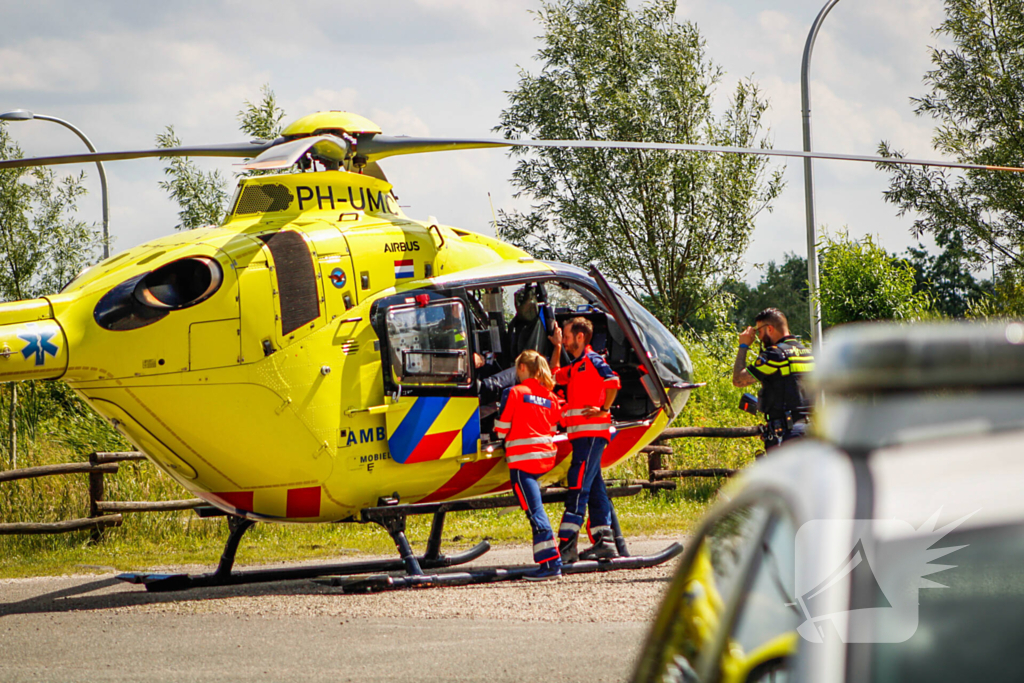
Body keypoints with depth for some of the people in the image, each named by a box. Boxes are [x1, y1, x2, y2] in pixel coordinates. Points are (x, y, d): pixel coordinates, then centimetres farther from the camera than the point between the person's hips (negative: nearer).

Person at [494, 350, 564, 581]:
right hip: (547, 457, 6)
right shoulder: (551, 397, 11)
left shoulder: (513, 393, -5)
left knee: (535, 510, -9)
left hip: (522, 458, -6)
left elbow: (501, 429, -3)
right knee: (535, 509, 15)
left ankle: (551, 561, -17)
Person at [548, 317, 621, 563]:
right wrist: (557, 348, 31)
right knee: (594, 488, 9)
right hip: (581, 434, 10)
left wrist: (604, 409, -18)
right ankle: (604, 541, 11)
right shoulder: (576, 366, 21)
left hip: (591, 432, -10)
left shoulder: (592, 361, -7)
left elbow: (613, 381, -21)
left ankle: (567, 544, -21)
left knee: (578, 487, -15)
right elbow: (555, 376, 37)